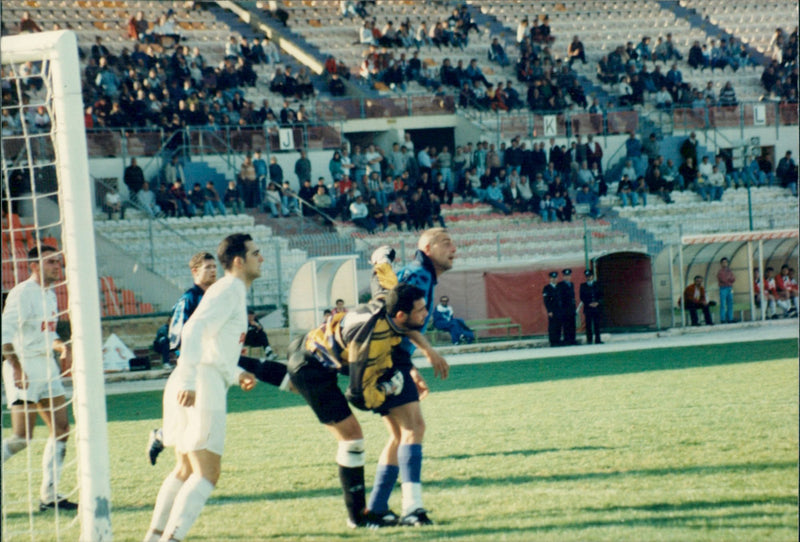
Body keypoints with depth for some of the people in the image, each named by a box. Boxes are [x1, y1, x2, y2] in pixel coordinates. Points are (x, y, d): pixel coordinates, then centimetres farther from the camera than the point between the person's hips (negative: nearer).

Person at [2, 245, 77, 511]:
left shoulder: (50, 295, 15)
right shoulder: (22, 294, -13)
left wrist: (62, 346, 6)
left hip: (46, 368, 9)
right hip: (22, 367, -9)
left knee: (61, 428, 3)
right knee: (22, 436, -13)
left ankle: (49, 495, 7)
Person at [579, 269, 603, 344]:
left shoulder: (597, 285, 11)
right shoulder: (583, 286, 8)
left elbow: (601, 296, 8)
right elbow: (582, 297, 2)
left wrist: (597, 302, -9)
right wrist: (589, 304, -9)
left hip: (596, 307, 1)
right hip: (587, 308, -1)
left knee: (597, 324, 0)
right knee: (588, 325, -4)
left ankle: (597, 340, 2)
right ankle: (589, 340, -4)